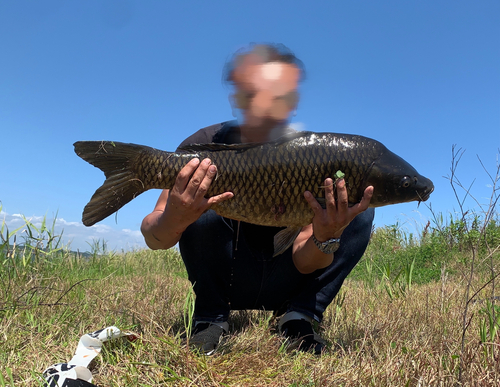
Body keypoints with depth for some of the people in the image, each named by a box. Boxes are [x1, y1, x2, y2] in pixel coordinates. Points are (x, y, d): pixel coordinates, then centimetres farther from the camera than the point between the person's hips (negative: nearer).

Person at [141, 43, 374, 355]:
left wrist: (326, 238, -41)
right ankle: (211, 318, -9)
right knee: (196, 204, -29)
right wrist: (173, 221, -46)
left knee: (360, 212, -17)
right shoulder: (207, 146, -17)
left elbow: (303, 264, -18)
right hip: (224, 282, 0)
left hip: (284, 284, 1)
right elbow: (153, 240, -22)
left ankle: (299, 318, -10)